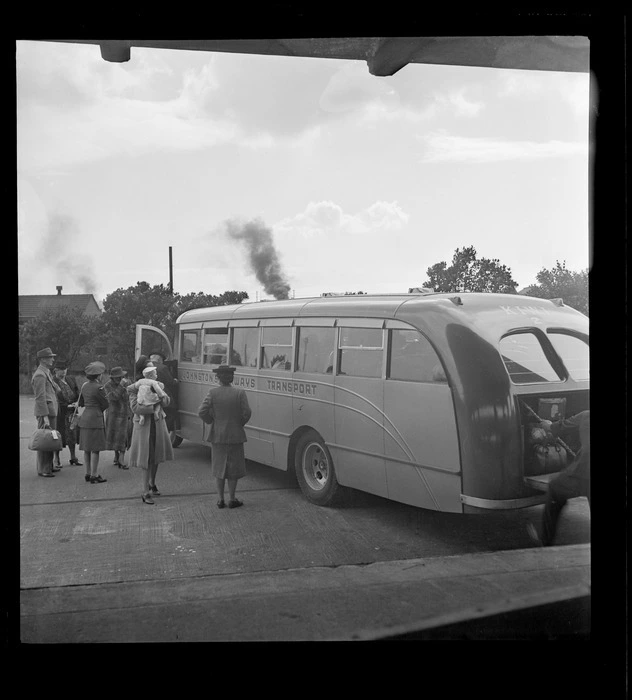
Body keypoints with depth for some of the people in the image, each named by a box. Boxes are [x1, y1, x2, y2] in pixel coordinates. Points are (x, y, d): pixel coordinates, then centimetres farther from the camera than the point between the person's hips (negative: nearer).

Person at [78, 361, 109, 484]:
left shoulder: (84, 386, 8)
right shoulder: (98, 387, -15)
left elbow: (81, 403, 18)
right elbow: (106, 404, -8)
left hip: (85, 418, 8)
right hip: (95, 418, -8)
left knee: (87, 449, 13)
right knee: (95, 449, -3)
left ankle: (88, 473, 21)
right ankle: (94, 476, 0)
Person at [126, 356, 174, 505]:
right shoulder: (134, 388, -8)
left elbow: (166, 402, 1)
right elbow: (135, 408, -18)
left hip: (158, 424, 5)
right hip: (144, 426, -5)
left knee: (156, 457, 15)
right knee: (147, 459, -4)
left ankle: (152, 484, 36)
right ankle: (145, 492, 3)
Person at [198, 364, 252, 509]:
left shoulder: (213, 392, -8)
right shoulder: (239, 393, -10)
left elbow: (202, 412, -12)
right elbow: (247, 413, -13)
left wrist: (212, 421, 5)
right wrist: (240, 424, 5)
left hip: (218, 436, 1)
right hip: (235, 436, -1)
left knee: (220, 467, 14)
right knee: (234, 468, 11)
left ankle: (220, 499, 17)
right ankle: (232, 499, 16)